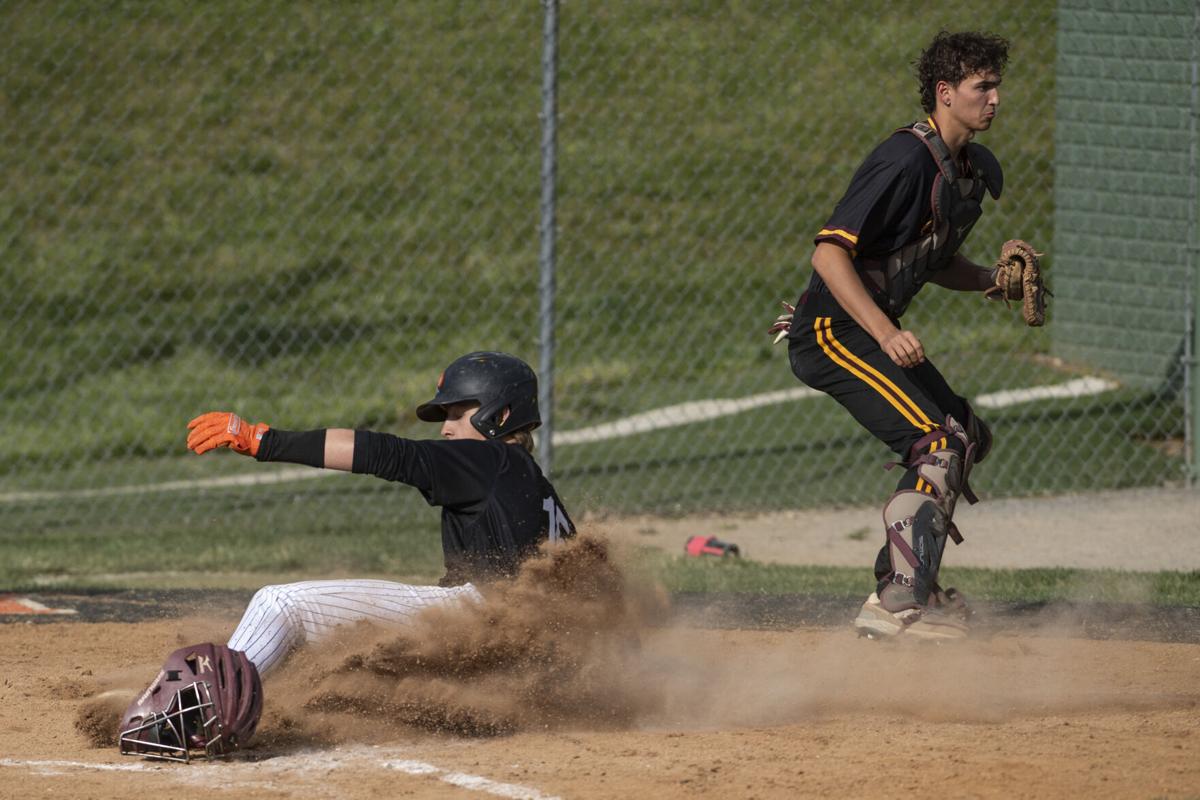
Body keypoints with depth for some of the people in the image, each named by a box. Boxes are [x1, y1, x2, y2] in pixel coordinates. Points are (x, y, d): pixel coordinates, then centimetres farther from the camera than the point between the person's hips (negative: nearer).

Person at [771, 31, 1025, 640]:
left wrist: (992, 281, 4)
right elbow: (830, 251, -26)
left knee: (969, 436, 18)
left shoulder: (979, 169, 10)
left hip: (877, 330, 11)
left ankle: (900, 586, 22)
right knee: (939, 444, -21)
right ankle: (898, 605, -23)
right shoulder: (907, 159, -21)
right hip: (832, 328, -10)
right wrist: (885, 333, -34)